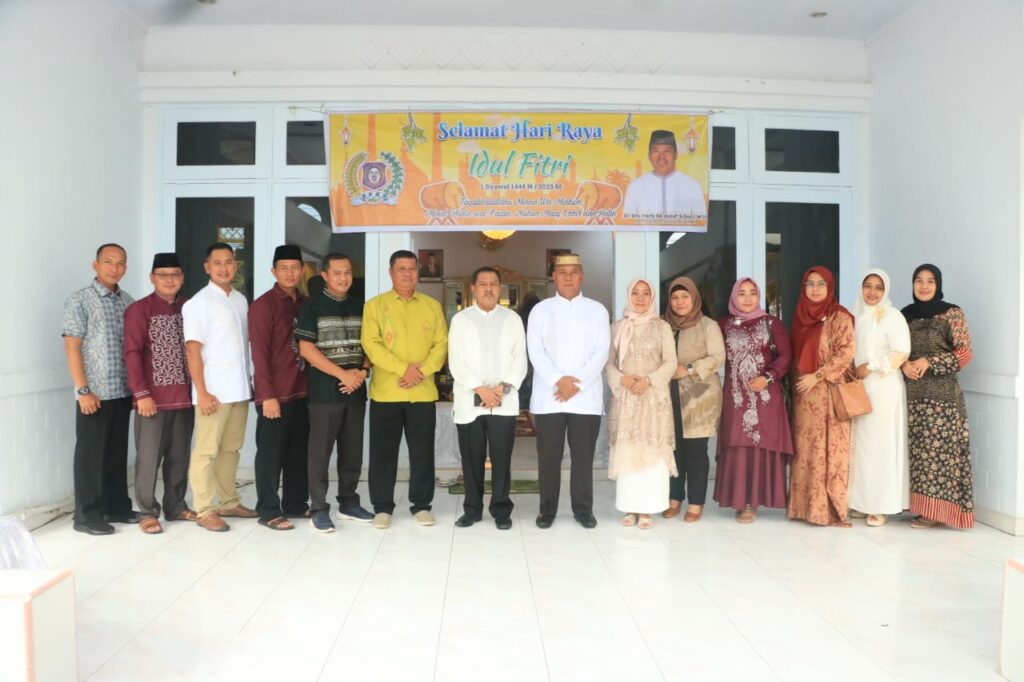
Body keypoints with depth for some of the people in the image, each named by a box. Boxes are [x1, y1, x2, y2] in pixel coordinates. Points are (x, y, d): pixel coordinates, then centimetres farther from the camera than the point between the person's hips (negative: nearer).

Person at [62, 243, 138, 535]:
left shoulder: (128, 302, 9)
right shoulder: (79, 301, -5)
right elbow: (71, 348, -9)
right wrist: (83, 390, -14)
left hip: (123, 391, 5)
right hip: (94, 393, -5)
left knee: (118, 452, 13)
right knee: (90, 454, 3)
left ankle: (117, 506, 24)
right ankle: (87, 516, 12)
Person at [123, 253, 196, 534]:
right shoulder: (139, 310, -5)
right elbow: (132, 354, -9)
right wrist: (141, 393, -15)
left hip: (185, 396, 4)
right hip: (153, 398, -4)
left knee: (179, 456, 12)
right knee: (149, 457, 3)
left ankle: (176, 506, 24)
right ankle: (147, 512, 14)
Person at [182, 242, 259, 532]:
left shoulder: (241, 300, 12)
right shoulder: (199, 302, -6)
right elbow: (192, 350, -10)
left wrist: (249, 382, 11)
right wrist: (202, 392, -15)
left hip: (239, 388, 6)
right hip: (214, 390, -6)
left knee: (231, 449, 13)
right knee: (207, 451, 1)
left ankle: (229, 502, 22)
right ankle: (204, 510, 8)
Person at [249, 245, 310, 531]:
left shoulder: (305, 304, 12)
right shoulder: (263, 305, -8)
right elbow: (259, 353, -12)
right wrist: (268, 395, -17)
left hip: (302, 391, 6)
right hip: (275, 394, -6)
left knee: (299, 451, 13)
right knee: (270, 453, 3)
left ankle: (295, 504, 25)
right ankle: (268, 511, 13)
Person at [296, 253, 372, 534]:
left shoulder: (360, 306, 10)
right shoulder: (312, 306, -3)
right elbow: (306, 349, -10)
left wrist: (362, 372, -5)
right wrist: (342, 374, -15)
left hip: (356, 390, 4)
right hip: (325, 390, -4)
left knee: (352, 450, 11)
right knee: (320, 451, 0)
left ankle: (348, 503, 23)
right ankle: (318, 509, 9)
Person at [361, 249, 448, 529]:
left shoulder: (432, 306, 9)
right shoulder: (375, 305, 3)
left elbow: (441, 344, 3)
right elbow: (371, 344, -8)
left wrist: (422, 371, -13)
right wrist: (403, 368, -18)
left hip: (423, 392, 2)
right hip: (385, 391, -1)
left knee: (422, 451, 6)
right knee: (383, 451, 4)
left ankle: (421, 505, 18)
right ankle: (382, 507, 16)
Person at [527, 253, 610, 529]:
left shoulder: (597, 310, 8)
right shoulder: (540, 310, 7)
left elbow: (601, 352, -1)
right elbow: (535, 352, -2)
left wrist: (577, 384, -12)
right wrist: (558, 380, -16)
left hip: (586, 397, 0)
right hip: (548, 397, 0)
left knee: (583, 456, 5)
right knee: (549, 456, 4)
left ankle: (583, 509, 17)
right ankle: (547, 509, 15)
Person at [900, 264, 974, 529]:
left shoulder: (952, 313, -1)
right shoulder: (905, 315, 12)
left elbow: (964, 353, -5)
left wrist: (928, 362, -14)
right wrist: (904, 365, -8)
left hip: (942, 393, -4)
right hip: (911, 393, 4)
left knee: (938, 449, -4)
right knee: (918, 449, 4)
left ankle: (935, 510, 2)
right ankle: (921, 505, 11)